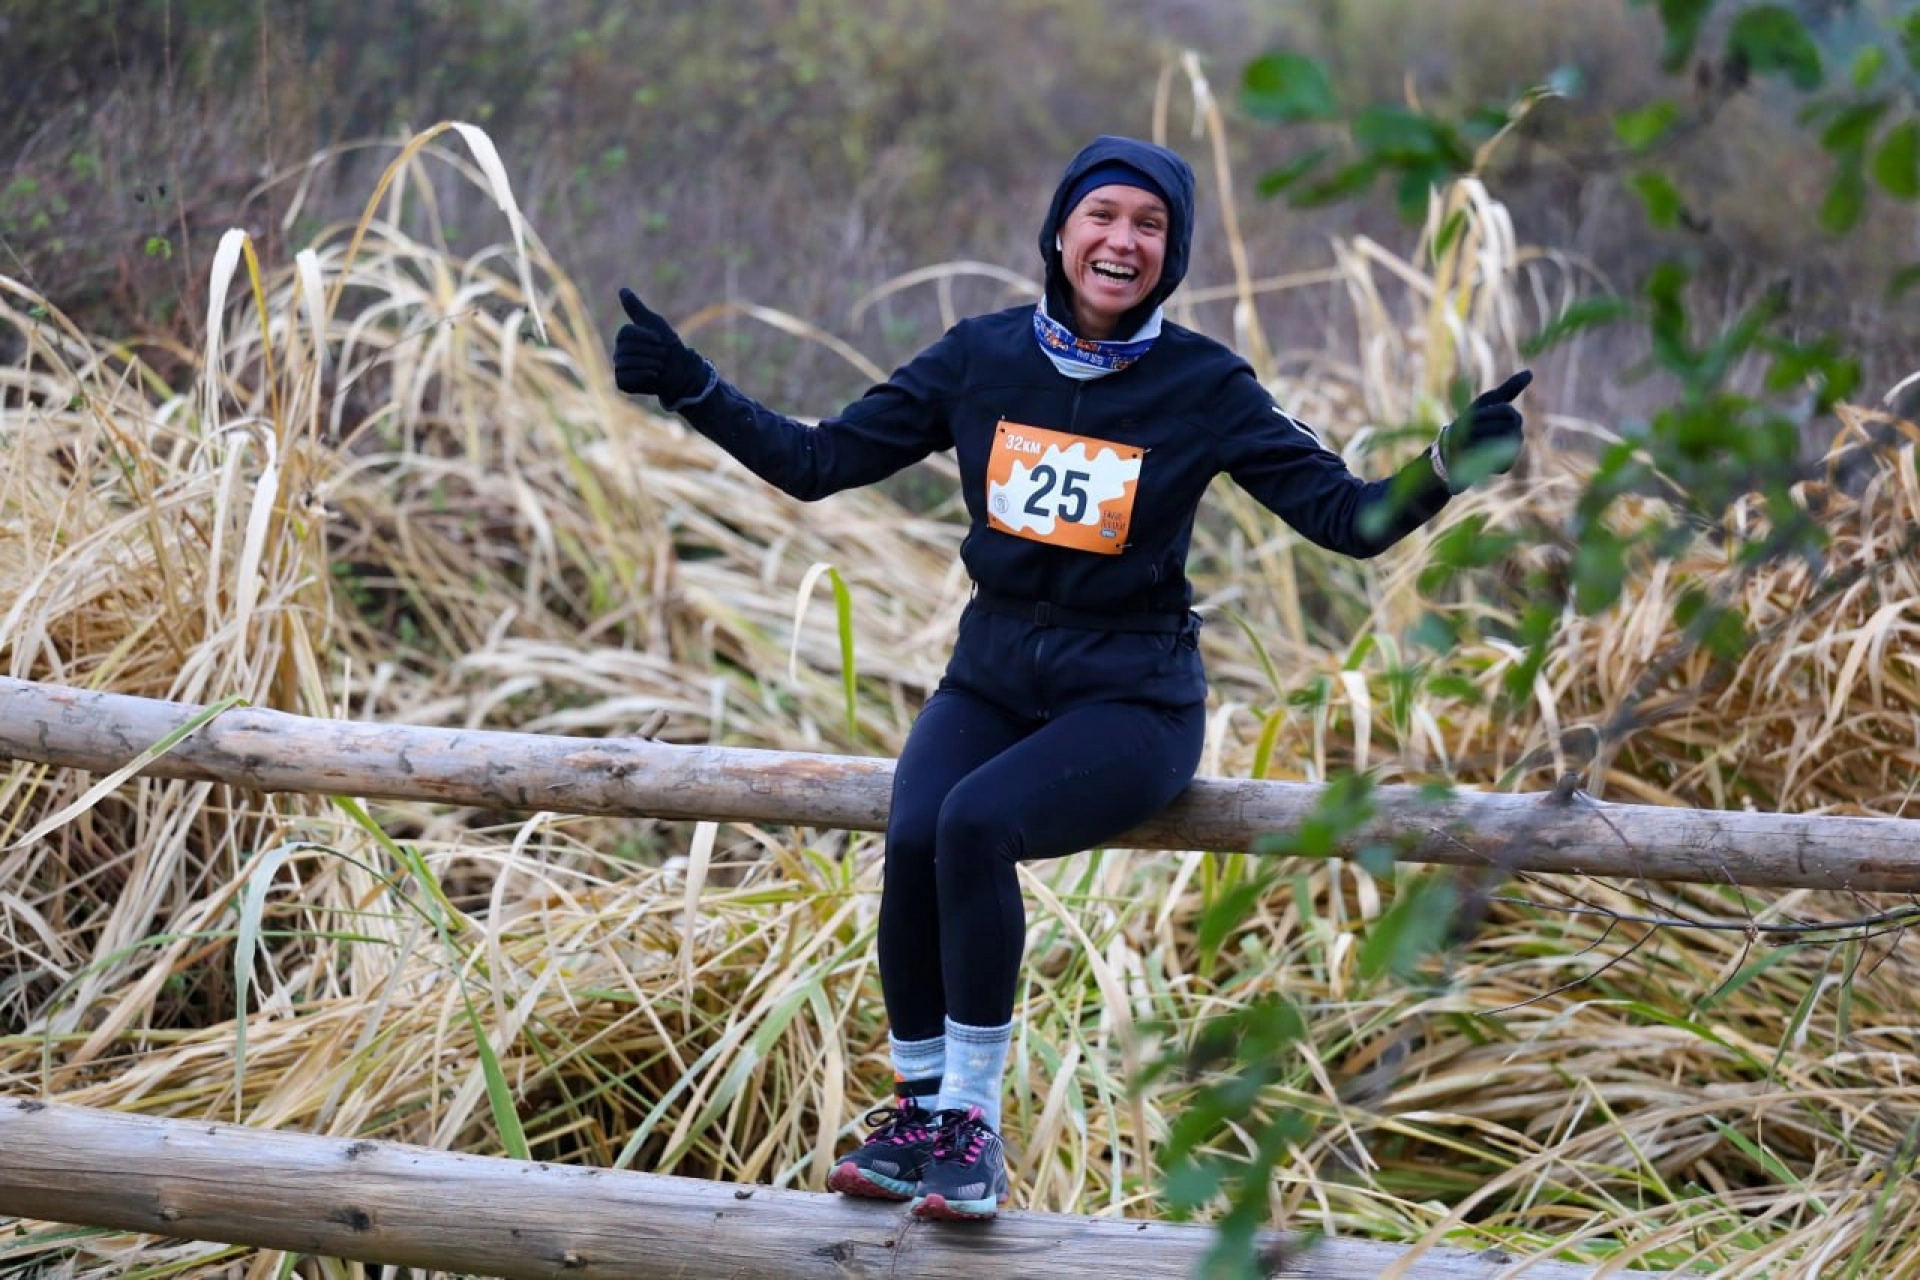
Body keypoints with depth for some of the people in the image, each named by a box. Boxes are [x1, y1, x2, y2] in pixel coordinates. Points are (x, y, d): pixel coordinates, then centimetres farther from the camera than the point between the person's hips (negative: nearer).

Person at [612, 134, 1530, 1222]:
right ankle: (921, 1103, -6)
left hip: (1131, 696, -3)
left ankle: (974, 1119, -18)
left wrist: (1446, 467, -26)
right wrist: (691, 388, -4)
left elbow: (1351, 519, -9)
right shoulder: (983, 358, 2)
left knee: (975, 821, -31)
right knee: (912, 838, -26)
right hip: (994, 673, 3)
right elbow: (817, 461, 5)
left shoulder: (1205, 386, -5)